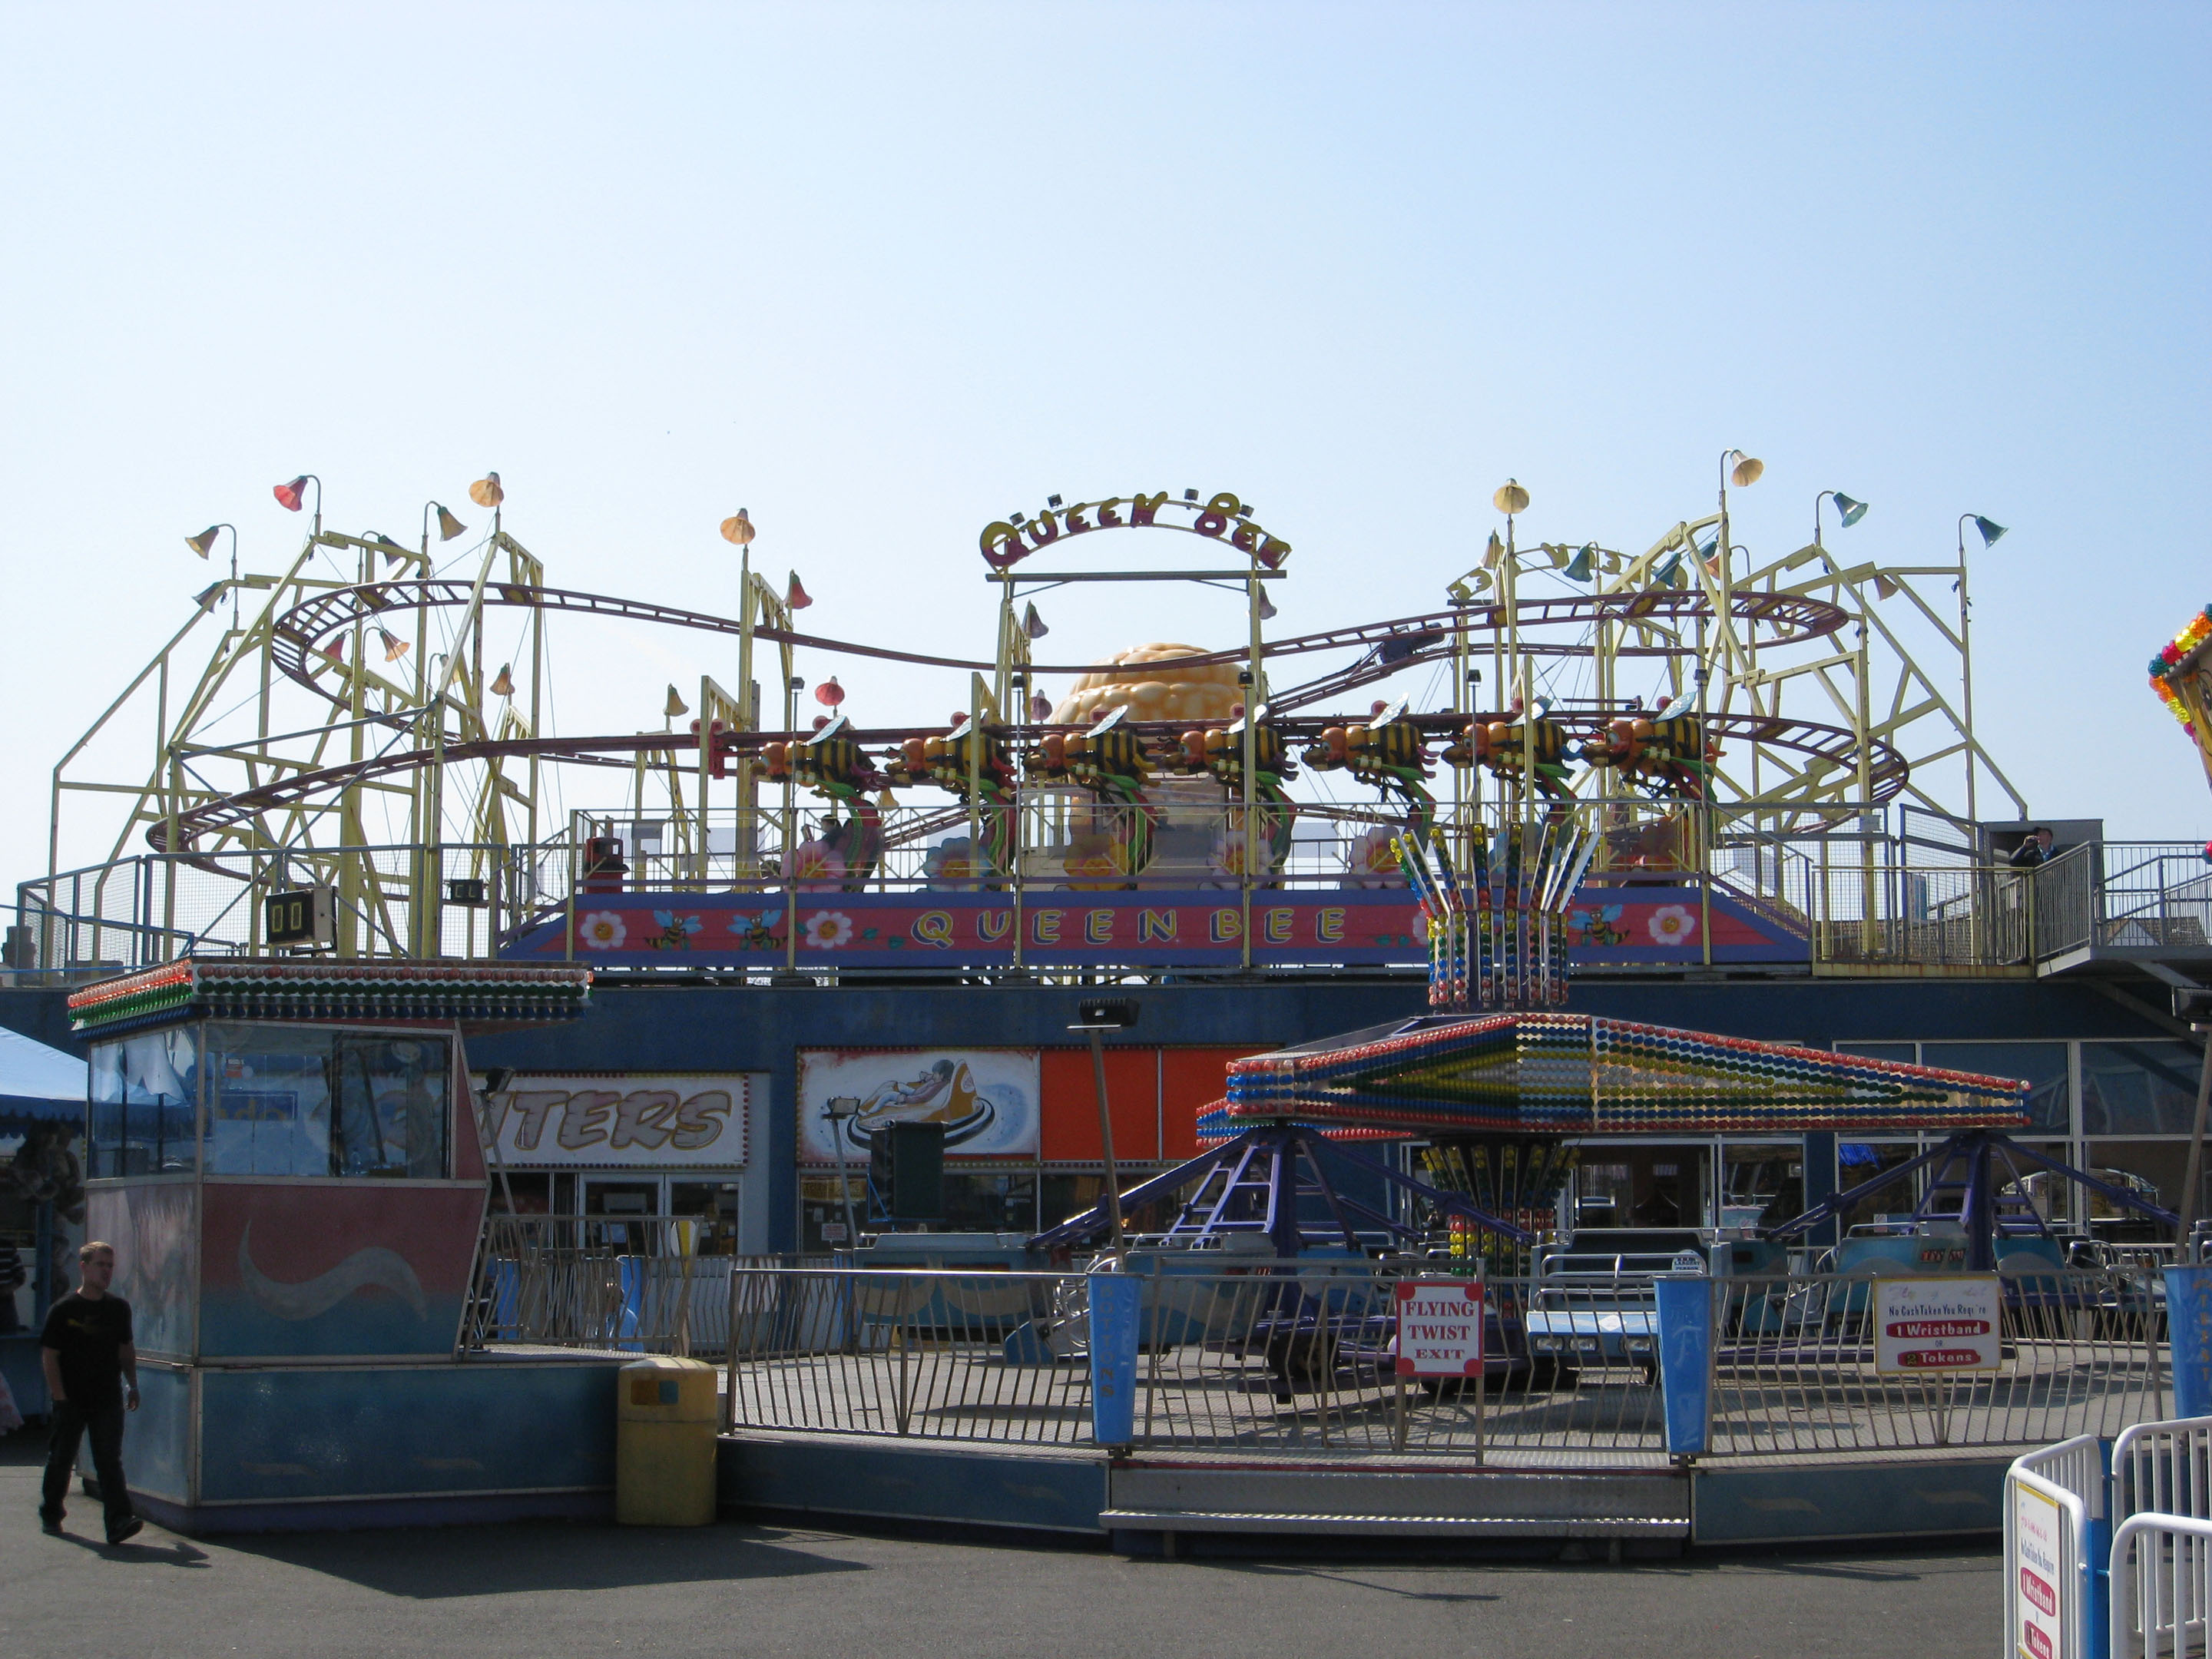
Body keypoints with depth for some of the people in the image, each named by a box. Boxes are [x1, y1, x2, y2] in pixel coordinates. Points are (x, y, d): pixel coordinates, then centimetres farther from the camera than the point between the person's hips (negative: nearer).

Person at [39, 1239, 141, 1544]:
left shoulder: (119, 1308, 8)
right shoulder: (63, 1309, -6)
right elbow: (49, 1355, -6)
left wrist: (132, 1384, 12)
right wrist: (59, 1395, -11)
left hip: (108, 1400, 2)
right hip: (71, 1401, -2)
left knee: (109, 1459, -8)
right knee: (61, 1458, 12)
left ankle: (119, 1520, -18)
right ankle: (50, 1514, 31)